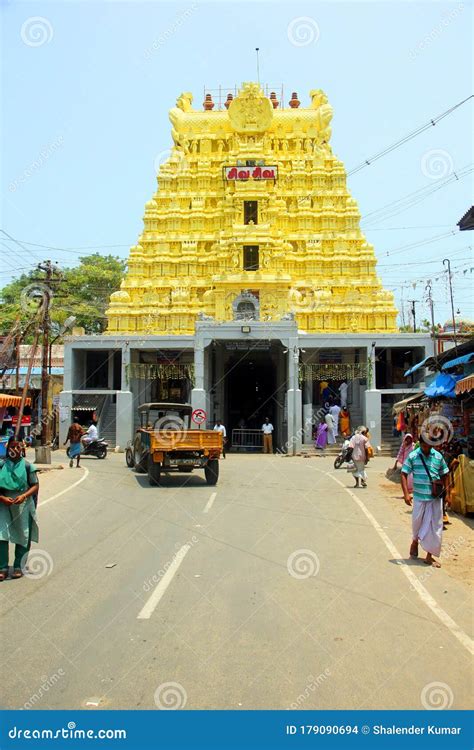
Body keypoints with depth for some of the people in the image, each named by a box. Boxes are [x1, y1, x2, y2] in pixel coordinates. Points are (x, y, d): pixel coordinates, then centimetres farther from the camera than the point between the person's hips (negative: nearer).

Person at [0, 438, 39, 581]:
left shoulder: (27, 466, -3)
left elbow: (35, 486, -3)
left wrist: (24, 496, -19)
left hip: (23, 504, -1)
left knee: (22, 536, 5)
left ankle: (19, 566, 19)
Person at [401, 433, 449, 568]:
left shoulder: (438, 456, 0)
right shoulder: (413, 456, -6)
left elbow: (444, 475, 11)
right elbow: (404, 474, -5)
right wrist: (406, 494, -14)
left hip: (435, 497, 1)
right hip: (419, 496, -1)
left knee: (434, 526, 4)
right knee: (417, 522, 12)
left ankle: (429, 556, 17)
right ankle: (415, 541, 44)